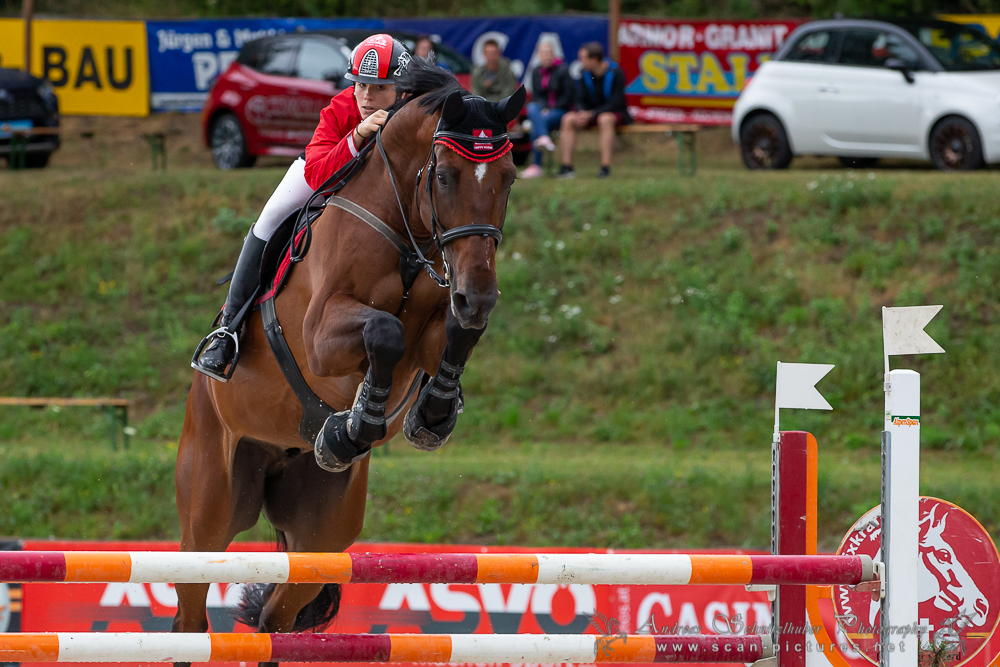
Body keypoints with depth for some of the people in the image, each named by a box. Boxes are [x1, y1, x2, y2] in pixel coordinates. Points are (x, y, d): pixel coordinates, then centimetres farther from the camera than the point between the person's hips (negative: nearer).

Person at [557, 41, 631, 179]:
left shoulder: (615, 73, -17)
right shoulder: (585, 75, -1)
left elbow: (616, 103, -20)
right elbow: (581, 101, 2)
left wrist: (591, 114, -27)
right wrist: (582, 113, -23)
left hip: (617, 113, -5)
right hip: (591, 112, 5)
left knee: (605, 119, -40)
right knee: (568, 119, -19)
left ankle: (605, 166, -40)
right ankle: (566, 166, -22)